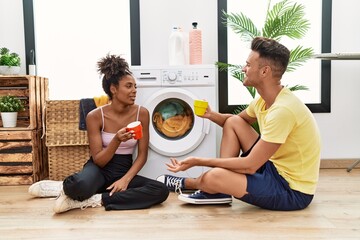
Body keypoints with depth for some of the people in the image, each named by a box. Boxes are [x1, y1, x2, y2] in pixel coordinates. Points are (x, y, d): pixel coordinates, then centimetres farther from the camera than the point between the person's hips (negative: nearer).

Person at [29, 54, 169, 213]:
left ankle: (94, 200, -22)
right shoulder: (95, 116, -12)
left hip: (124, 171, 4)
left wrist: (126, 179, -18)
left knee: (161, 191, -28)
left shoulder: (141, 113, -6)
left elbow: (142, 155, -2)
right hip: (100, 169, -3)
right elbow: (98, 160, -12)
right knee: (80, 186, -42)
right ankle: (65, 187, -3)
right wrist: (117, 140, -30)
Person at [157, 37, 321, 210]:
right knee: (232, 122, 6)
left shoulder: (283, 109, -28)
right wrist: (212, 115, -3)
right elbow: (236, 120, 20)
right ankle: (216, 190, 3)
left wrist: (199, 161, -19)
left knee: (212, 177, -26)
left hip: (293, 191, -9)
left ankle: (186, 183, 12)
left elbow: (249, 166, -27)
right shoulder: (264, 100, 1)